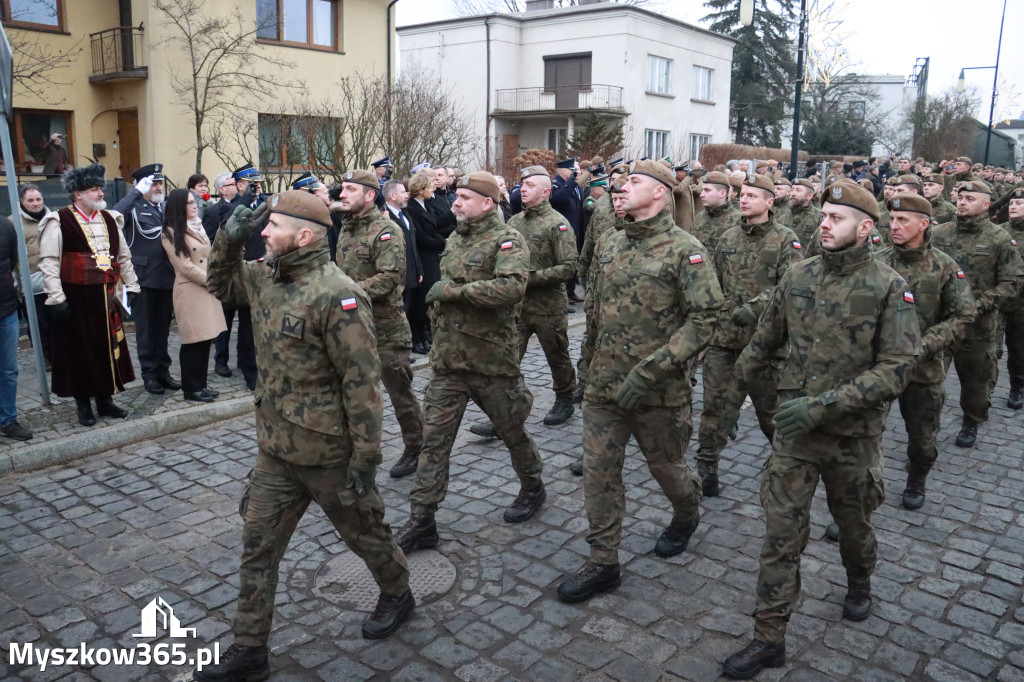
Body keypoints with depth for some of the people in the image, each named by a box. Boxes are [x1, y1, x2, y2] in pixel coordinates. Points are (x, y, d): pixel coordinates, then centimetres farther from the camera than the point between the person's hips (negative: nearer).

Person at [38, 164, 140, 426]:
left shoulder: (109, 219, 10)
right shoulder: (59, 222, -7)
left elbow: (124, 257, 16)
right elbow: (49, 262, -10)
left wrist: (131, 287, 11)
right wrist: (56, 298, -15)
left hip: (106, 297, 5)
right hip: (76, 299, -5)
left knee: (108, 348, 10)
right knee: (78, 350, 5)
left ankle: (105, 399, 24)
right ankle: (83, 405, 17)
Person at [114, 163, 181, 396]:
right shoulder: (134, 208, -4)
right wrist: (138, 192, -23)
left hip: (167, 277, 5)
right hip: (143, 278, -5)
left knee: (163, 327, 13)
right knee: (145, 328, 6)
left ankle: (163, 370, 23)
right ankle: (150, 374, 15)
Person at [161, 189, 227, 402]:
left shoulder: (198, 227, 15)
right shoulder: (171, 233, -7)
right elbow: (185, 266, -12)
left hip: (208, 290, 7)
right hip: (190, 291, -7)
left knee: (205, 339, 8)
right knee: (194, 342, -3)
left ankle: (200, 385, 18)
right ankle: (191, 389, 7)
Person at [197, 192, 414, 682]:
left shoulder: (336, 295, -24)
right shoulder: (268, 278, 1)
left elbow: (362, 382, -22)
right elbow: (220, 283, 21)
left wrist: (365, 455, -20)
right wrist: (229, 238, 1)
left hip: (329, 454, -7)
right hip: (275, 450, 7)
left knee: (363, 531, 16)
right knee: (257, 547, 12)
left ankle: (397, 594, 44)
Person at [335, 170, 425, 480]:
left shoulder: (386, 231, -14)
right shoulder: (346, 230, 13)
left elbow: (389, 277, -25)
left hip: (386, 328, -8)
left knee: (400, 391, 3)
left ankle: (415, 449, 18)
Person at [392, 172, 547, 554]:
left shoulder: (507, 240, -12)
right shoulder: (455, 240, 12)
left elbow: (512, 287, -31)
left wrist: (453, 290, -25)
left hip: (490, 361, -6)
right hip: (448, 360, 6)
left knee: (511, 432, 14)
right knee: (434, 440, 4)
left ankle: (532, 488, 40)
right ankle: (421, 522, 11)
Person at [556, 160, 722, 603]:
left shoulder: (685, 250, -12)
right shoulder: (609, 244, 8)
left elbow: (704, 319, -18)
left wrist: (649, 371, -24)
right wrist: (589, 364, 17)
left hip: (658, 389, -5)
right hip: (603, 385, 5)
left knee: (665, 466, 14)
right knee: (598, 471, 6)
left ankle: (686, 517, 47)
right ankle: (603, 564, 19)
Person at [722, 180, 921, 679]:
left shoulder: (890, 288, -11)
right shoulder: (798, 277, -1)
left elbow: (896, 368, -17)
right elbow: (766, 339, 11)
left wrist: (825, 403, -26)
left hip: (855, 433, -2)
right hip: (794, 428, 2)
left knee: (853, 522, 21)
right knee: (781, 535, 1)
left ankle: (859, 582, 53)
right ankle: (769, 638, 11)